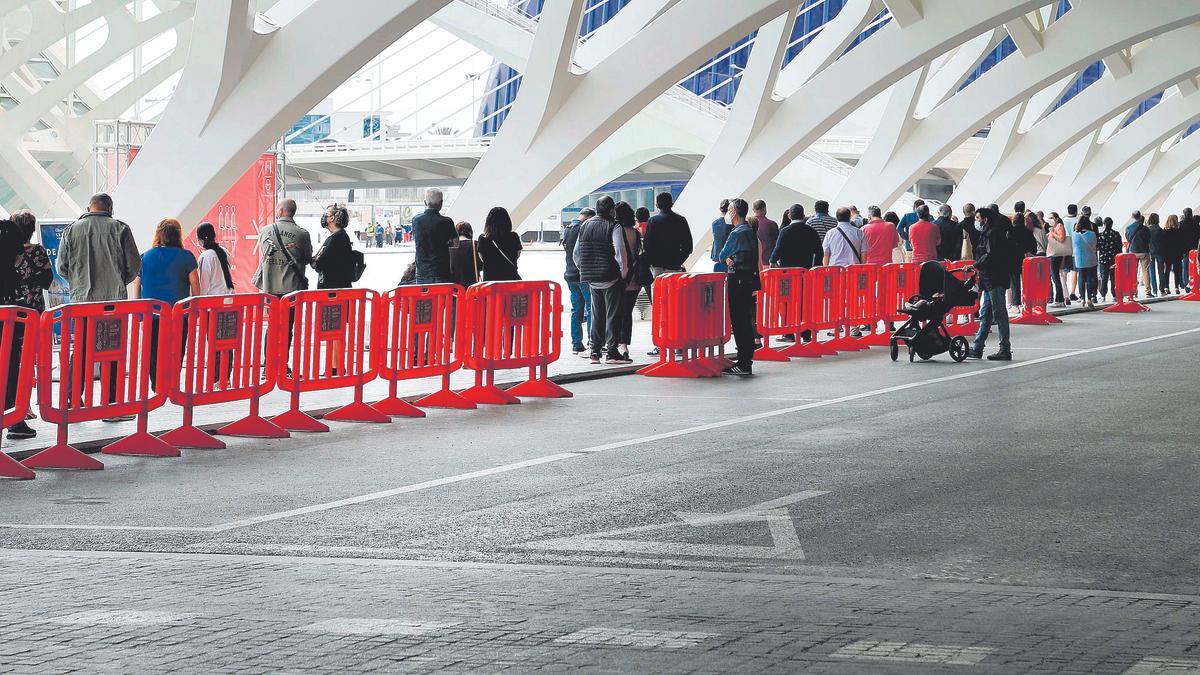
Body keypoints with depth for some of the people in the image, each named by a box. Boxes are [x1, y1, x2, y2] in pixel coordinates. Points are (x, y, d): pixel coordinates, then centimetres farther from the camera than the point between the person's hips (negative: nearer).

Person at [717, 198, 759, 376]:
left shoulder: (737, 233, -14)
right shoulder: (750, 231, 15)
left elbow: (722, 255, -5)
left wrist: (727, 259, 14)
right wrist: (731, 259, 2)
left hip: (738, 281, -9)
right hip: (750, 279, 9)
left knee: (739, 322, -8)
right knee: (746, 320, 12)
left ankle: (743, 365, -8)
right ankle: (746, 361, 17)